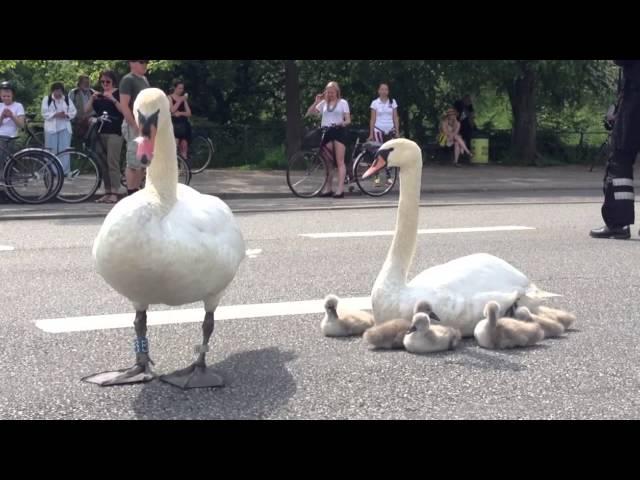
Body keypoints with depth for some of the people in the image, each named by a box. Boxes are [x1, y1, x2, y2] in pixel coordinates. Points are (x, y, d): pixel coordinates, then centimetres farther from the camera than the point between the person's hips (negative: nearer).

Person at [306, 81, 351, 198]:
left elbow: (348, 119, 0)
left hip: (338, 131, -4)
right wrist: (316, 102, -4)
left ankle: (340, 188, -14)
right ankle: (327, 188, 10)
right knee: (328, 162, 6)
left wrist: (342, 123, -21)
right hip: (326, 132, 4)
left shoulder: (342, 103, 6)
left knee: (339, 161, -8)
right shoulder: (323, 103, 13)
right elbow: (309, 113, 6)